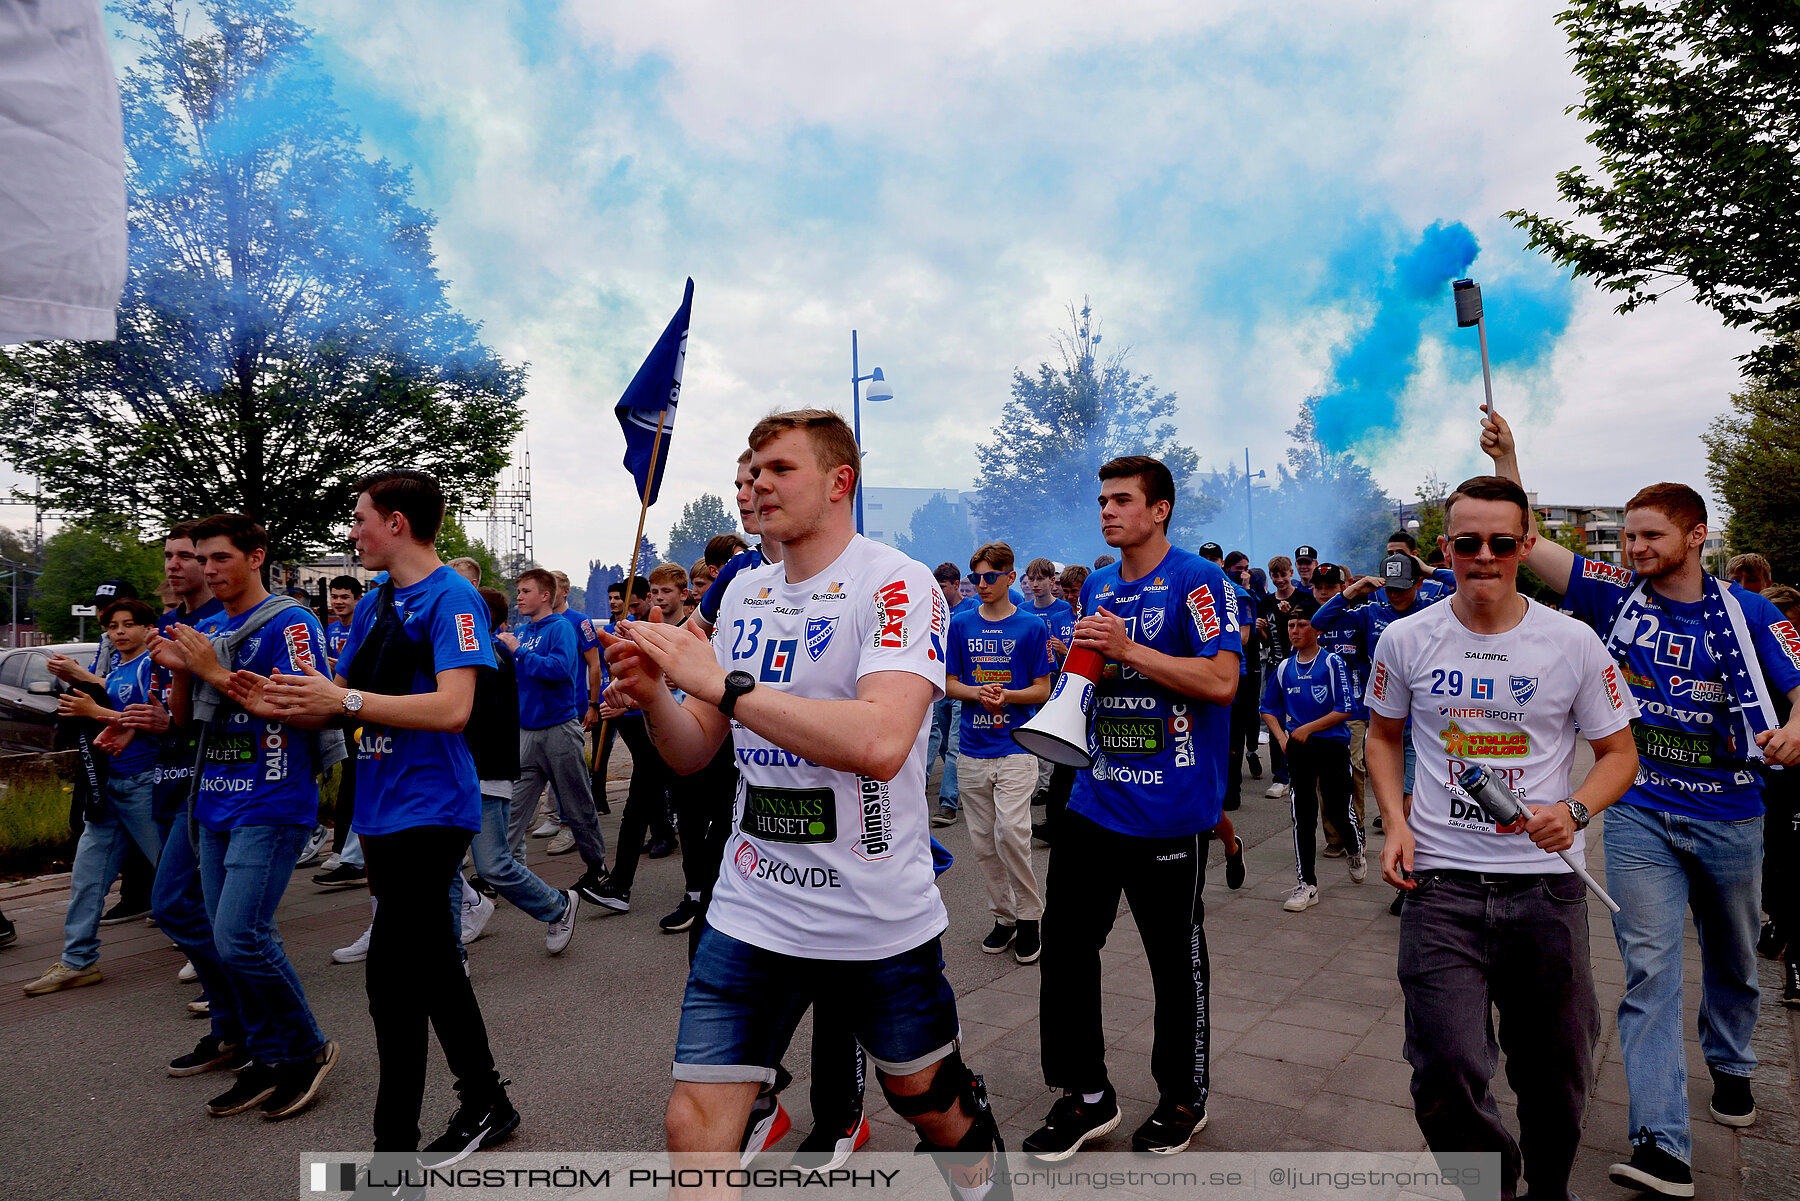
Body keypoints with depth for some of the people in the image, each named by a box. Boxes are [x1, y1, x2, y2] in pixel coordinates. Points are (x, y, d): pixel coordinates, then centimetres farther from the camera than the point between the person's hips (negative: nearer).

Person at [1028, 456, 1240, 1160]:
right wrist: (1079, 660, 0)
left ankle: (1184, 1100, 31)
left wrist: (1128, 648, -20)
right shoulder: (1097, 587, 12)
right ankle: (1086, 1095, 25)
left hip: (1170, 809, -6)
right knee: (1065, 942, 8)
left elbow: (1222, 681, -19)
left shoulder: (1196, 581, -10)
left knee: (1176, 956, 10)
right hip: (1095, 801, 7)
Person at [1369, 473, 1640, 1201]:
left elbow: (1619, 752, 6)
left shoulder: (1574, 643, -2)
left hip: (1548, 885, 1)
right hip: (1441, 882, 0)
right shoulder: (1406, 640, -1)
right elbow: (1382, 736, 13)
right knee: (1446, 1075, -8)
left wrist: (1574, 811, -14)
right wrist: (1396, 823, -1)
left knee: (1555, 1074, 14)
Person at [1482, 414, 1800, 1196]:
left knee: (1732, 958, 21)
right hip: (1641, 816, -1)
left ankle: (1730, 1065, 49)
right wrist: (1505, 458, -14)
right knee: (1649, 968, -7)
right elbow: (1527, 545, -6)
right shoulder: (1617, 596, -3)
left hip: (1730, 816, 1)